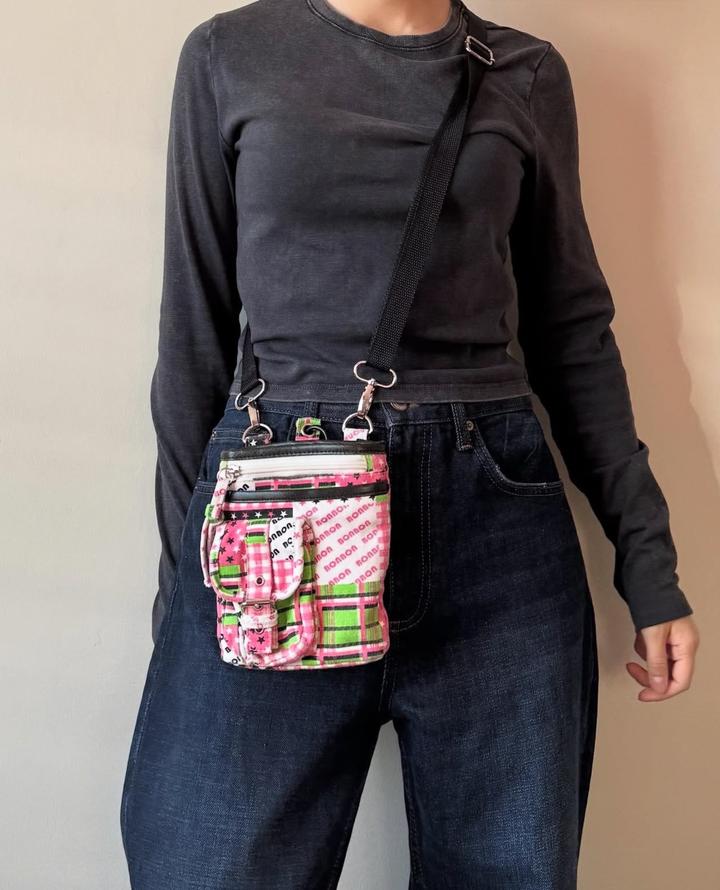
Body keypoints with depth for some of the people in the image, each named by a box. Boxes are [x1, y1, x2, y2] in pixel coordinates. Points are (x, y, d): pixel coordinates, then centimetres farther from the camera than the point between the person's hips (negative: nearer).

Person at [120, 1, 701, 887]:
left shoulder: (529, 72, 12)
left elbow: (571, 327, 13)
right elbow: (196, 329, 7)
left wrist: (647, 557, 8)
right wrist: (183, 564, 5)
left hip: (496, 513, 2)